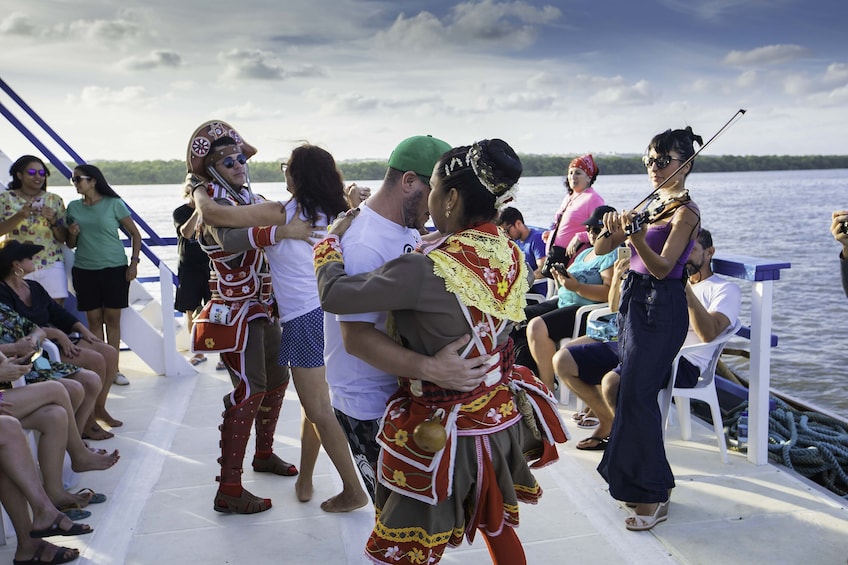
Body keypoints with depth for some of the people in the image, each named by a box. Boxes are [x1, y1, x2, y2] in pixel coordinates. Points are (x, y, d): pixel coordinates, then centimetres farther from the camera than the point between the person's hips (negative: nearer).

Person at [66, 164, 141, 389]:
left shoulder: (114, 204, -2)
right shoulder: (74, 207, 8)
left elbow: (135, 234, 2)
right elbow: (71, 244, 14)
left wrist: (134, 262, -6)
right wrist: (72, 234, -8)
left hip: (114, 269, -3)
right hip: (85, 270, 3)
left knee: (113, 319, 1)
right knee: (94, 320, 4)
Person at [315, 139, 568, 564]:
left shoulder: (428, 270, -27)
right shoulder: (511, 255, -6)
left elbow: (333, 294, -21)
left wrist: (332, 238, -3)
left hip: (443, 431, -7)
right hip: (503, 418, 7)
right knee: (498, 527, 28)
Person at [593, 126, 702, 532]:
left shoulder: (685, 211, -8)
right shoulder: (649, 206, 14)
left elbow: (662, 268, -20)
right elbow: (601, 249, 8)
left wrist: (637, 238, -38)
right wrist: (612, 228, -13)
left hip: (661, 308, -8)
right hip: (633, 300, 8)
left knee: (637, 393, -11)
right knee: (630, 389, 10)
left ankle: (654, 496, -1)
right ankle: (632, 476, 24)